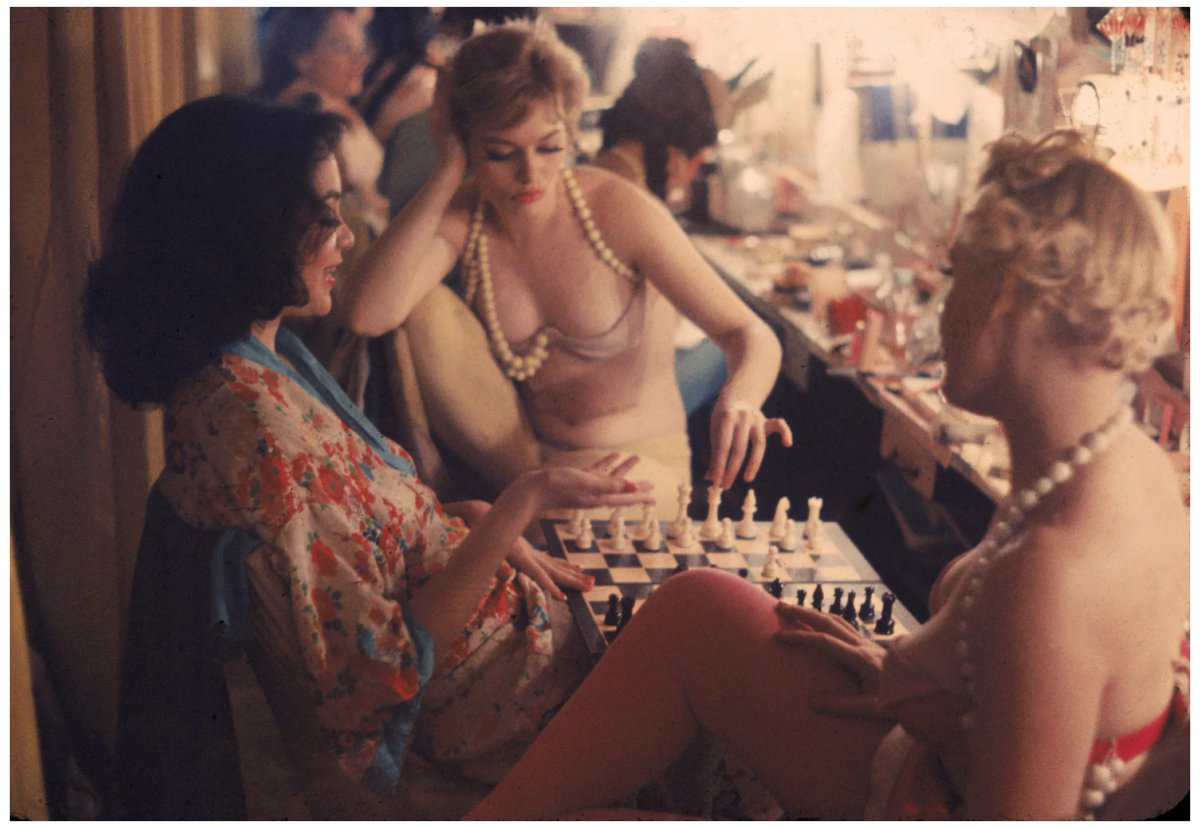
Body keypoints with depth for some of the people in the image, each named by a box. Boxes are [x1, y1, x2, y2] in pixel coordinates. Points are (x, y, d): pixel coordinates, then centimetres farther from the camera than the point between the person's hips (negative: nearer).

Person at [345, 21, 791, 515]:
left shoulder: (617, 210, -16)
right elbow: (369, 315, -27)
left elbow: (749, 334, -19)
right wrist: (447, 175, -22)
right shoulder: (459, 219, -7)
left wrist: (739, 399, -43)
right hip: (528, 456, 4)